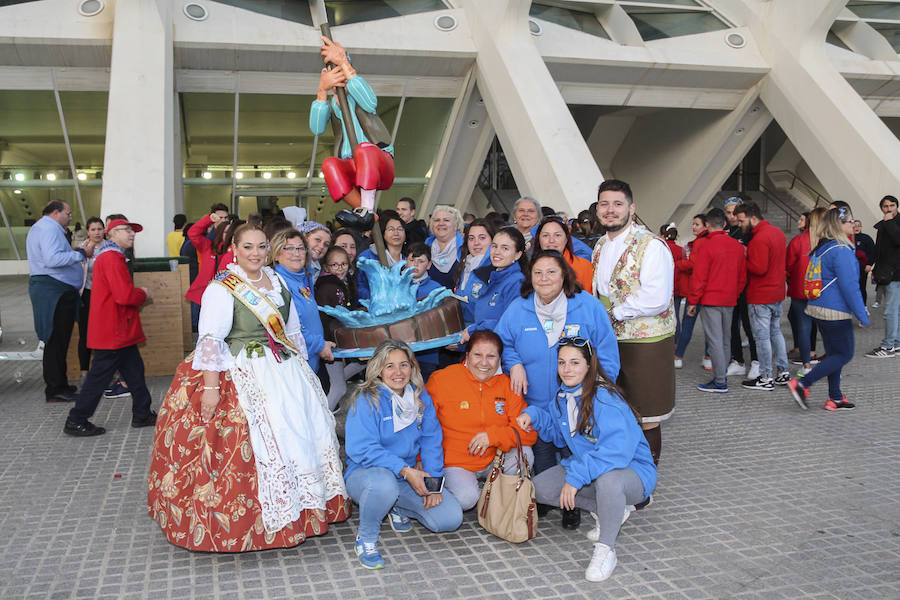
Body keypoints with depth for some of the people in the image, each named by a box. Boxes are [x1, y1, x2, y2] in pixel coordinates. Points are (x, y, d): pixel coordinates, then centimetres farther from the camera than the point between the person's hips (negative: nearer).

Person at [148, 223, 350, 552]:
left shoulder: (277, 281, 13)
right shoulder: (222, 288, -8)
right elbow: (210, 340, -15)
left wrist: (301, 370, 15)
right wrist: (210, 386, -23)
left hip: (284, 370, 7)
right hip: (241, 374, -7)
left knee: (305, 427, 6)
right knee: (264, 437, -11)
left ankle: (307, 506, 22)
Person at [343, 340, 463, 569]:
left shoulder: (421, 397, 3)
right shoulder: (366, 401, -14)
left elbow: (431, 441, 3)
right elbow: (362, 449, -23)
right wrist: (405, 471, -30)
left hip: (411, 477, 5)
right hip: (365, 473, -5)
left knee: (451, 518, -10)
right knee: (383, 483, -41)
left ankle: (398, 508, 17)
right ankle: (366, 538, -10)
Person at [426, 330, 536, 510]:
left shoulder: (507, 385, 0)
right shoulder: (440, 380, -9)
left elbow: (529, 432, -4)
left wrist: (493, 435, -19)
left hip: (494, 460, 3)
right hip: (454, 464, -3)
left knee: (524, 454, -21)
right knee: (466, 498, -29)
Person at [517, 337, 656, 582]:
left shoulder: (605, 398, -25)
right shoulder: (563, 396, 0)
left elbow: (617, 450, -36)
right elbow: (558, 433, 16)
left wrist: (576, 476, -37)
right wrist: (533, 415, -2)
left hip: (632, 471, -8)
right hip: (585, 464, 8)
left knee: (608, 479, -41)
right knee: (540, 488, -7)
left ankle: (606, 549, -16)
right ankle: (608, 511, 6)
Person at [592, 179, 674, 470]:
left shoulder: (651, 246, -14)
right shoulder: (600, 246, 12)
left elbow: (657, 300, -23)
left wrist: (616, 312, -15)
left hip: (644, 342, -7)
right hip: (609, 340, 7)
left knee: (645, 419, 2)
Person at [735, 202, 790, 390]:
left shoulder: (760, 238, -21)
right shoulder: (777, 232, 10)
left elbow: (759, 268, -26)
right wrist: (749, 256, 5)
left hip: (760, 297, -10)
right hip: (777, 292, 10)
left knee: (762, 336, -1)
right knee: (776, 332, 18)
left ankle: (766, 378, 5)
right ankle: (783, 372, 24)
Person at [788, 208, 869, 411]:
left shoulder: (821, 248, 11)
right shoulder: (841, 251, -18)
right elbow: (849, 286, -19)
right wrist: (862, 315, -13)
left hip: (819, 308, 9)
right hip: (836, 312, -9)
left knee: (833, 353, 15)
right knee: (844, 354, 1)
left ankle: (835, 398, 20)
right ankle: (802, 384, -5)